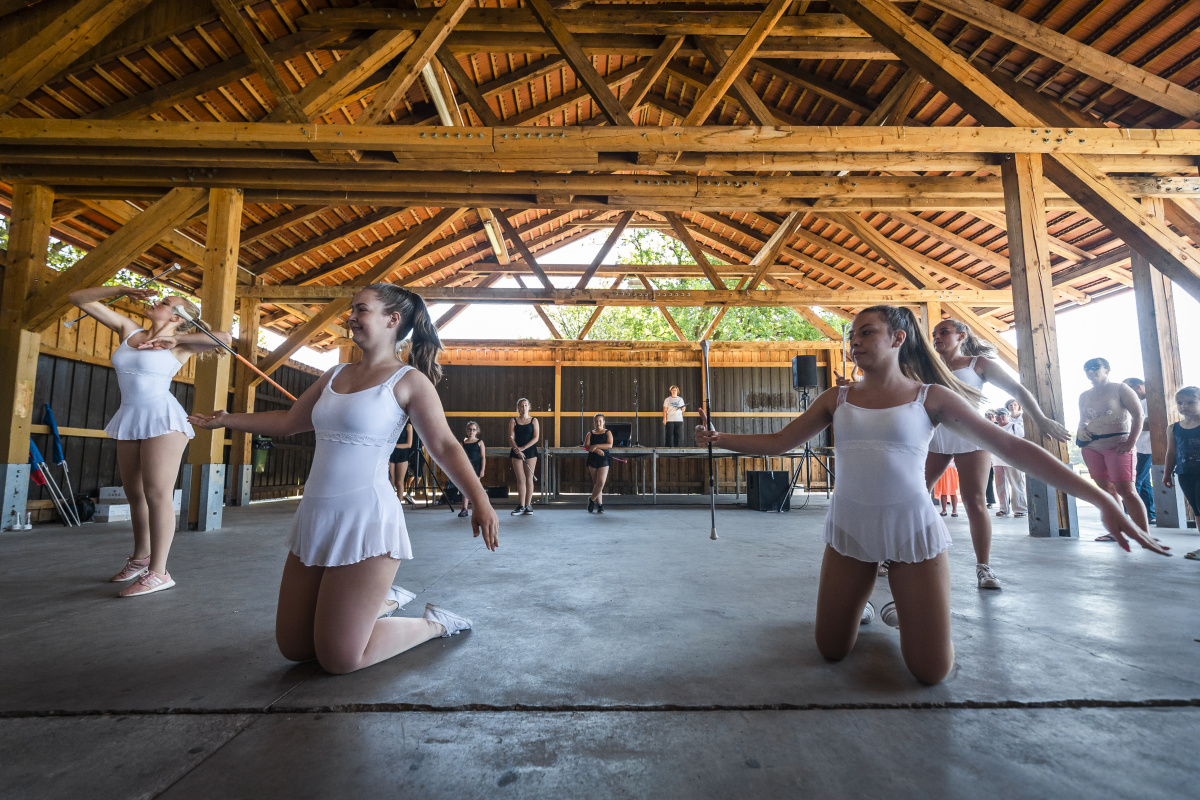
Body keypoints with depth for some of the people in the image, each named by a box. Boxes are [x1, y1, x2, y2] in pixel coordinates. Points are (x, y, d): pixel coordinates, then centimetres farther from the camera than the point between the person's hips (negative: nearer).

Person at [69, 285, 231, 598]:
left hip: (162, 418, -6)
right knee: (134, 494, 14)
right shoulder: (128, 329, 12)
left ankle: (158, 572, -4)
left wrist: (175, 338, -12)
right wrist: (121, 290, 5)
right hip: (130, 419, 7)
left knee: (157, 494, -8)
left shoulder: (179, 345, -3)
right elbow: (80, 299, 17)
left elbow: (224, 338, -18)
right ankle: (140, 558, 28)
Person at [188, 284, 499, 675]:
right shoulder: (336, 375, 14)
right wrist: (226, 420, 27)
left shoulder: (409, 380, -6)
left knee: (339, 659, -2)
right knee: (293, 647, 15)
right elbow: (287, 422, 25)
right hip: (315, 518, 8)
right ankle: (376, 598, 37)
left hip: (366, 521, -7)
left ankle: (433, 624, 19)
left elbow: (445, 446, -13)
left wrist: (480, 501, -26)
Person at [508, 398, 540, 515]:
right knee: (520, 479, -1)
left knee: (529, 478, 1)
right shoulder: (513, 421, 7)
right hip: (517, 452, 0)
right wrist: (517, 450, -17)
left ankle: (528, 505, 8)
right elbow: (511, 437, -1)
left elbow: (536, 437, -3)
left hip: (530, 451, 0)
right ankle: (521, 506, 3)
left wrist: (523, 448, -13)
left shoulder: (534, 421, 6)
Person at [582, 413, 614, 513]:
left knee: (601, 482, -13)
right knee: (595, 483, 4)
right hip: (592, 459, 2)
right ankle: (600, 505, 12)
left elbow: (609, 445, -8)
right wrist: (596, 450, -19)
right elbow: (586, 446, -3)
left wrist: (595, 446, -15)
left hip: (604, 459, -2)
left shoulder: (608, 433, 7)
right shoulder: (590, 434, 11)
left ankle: (592, 499, 8)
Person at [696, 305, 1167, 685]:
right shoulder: (837, 400, 4)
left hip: (912, 528, -2)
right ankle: (858, 600, 39)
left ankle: (902, 610, 32)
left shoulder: (931, 397, -2)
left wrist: (1102, 501, -8)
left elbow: (1012, 448, -3)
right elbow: (778, 443, 5)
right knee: (831, 651, 7)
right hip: (849, 528, 2)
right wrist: (717, 439, -3)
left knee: (932, 671, -1)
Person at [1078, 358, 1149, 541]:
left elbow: (1138, 415, -5)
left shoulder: (1119, 389, -1)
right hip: (1092, 447, 5)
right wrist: (1081, 433, -1)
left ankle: (1145, 534, -10)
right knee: (1107, 489, 8)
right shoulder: (1084, 396, 13)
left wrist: (1131, 442, -14)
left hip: (1118, 445, -5)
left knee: (1126, 490, -13)